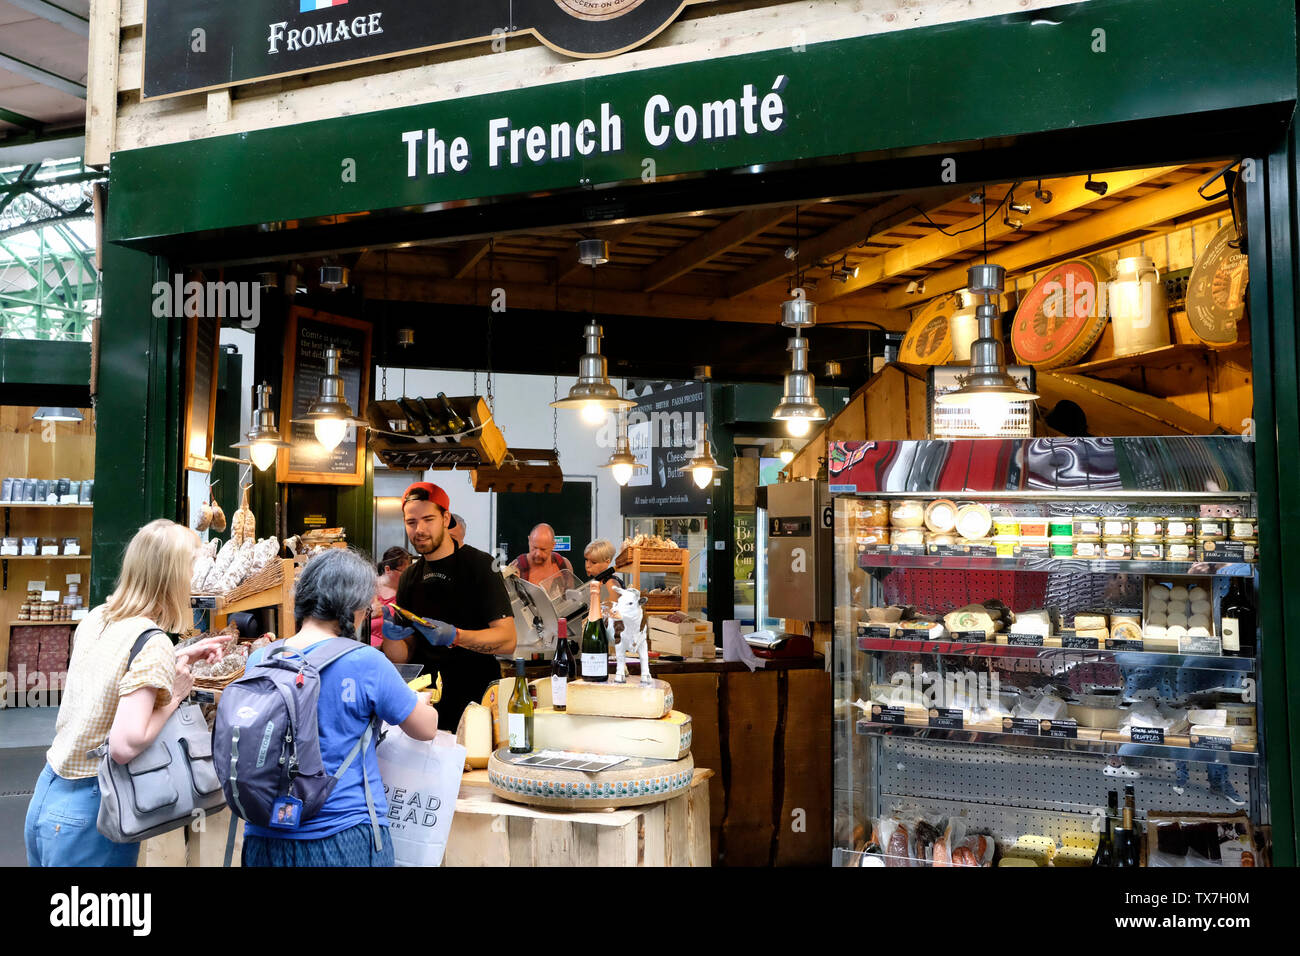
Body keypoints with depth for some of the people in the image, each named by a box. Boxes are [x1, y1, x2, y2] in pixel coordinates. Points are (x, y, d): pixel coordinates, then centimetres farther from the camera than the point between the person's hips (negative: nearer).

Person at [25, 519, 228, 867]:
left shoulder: (95, 618, 2)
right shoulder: (153, 643, -22)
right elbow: (125, 745, -28)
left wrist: (180, 656, 15)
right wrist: (175, 697, -14)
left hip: (45, 797, 8)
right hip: (88, 815, -7)